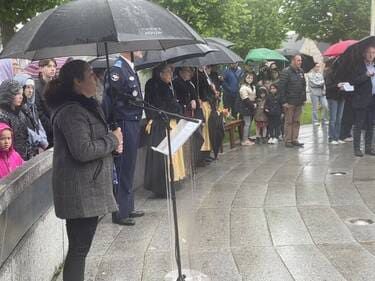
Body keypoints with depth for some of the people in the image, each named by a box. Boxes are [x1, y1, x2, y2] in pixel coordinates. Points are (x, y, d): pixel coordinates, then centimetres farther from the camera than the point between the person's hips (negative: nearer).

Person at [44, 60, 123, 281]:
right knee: (79, 249, -3)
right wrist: (112, 140, -12)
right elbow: (83, 151, -26)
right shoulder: (71, 111, -18)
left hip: (89, 190, 10)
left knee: (80, 247, 17)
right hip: (80, 193, -10)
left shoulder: (86, 106, 15)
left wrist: (113, 143, 5)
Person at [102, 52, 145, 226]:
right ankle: (120, 213, 6)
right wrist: (112, 126, -19)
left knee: (129, 168, 16)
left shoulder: (130, 68, 13)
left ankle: (128, 208, 27)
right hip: (124, 125, -10)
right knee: (122, 169, -3)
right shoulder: (117, 69, -15)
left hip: (133, 124, 10)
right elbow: (108, 99, -19)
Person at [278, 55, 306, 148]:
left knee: (296, 122, 10)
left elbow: (304, 85, 19)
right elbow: (281, 87, -14)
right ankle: (287, 140, 6)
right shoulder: (286, 72, -10)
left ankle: (295, 139, 17)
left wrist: (304, 98, 12)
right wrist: (284, 101, -17)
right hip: (290, 102, -7)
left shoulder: (301, 71, 13)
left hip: (299, 102, 7)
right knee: (289, 122, -1)